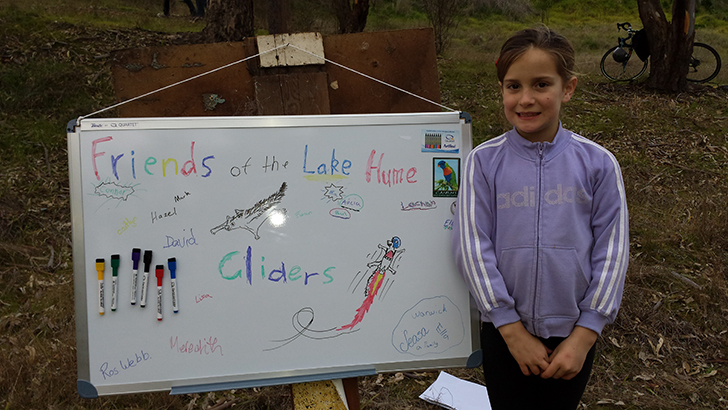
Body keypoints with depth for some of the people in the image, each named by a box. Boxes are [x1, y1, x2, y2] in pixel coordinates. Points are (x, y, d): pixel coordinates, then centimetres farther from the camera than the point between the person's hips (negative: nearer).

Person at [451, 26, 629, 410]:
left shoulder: (598, 163, -6)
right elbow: (473, 248, -11)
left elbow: (611, 252, -5)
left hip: (573, 334, 1)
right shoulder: (484, 161, -8)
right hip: (503, 331, 0)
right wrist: (513, 330, -12)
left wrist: (583, 336, -8)